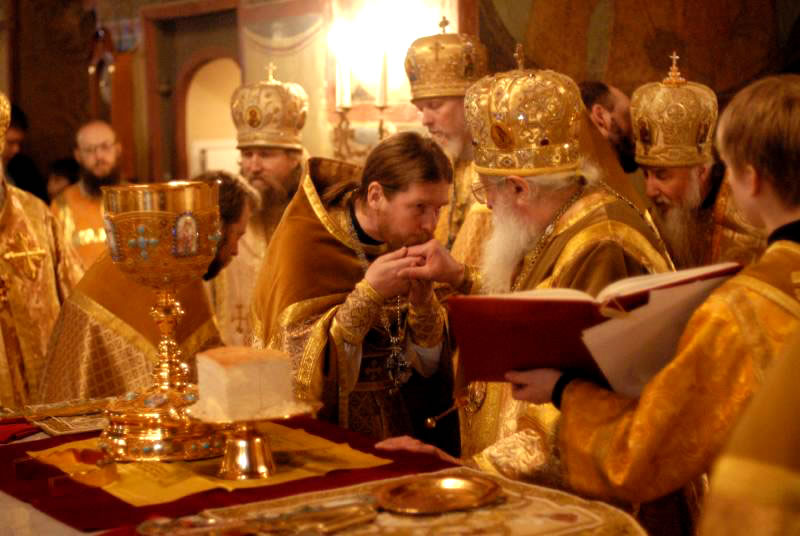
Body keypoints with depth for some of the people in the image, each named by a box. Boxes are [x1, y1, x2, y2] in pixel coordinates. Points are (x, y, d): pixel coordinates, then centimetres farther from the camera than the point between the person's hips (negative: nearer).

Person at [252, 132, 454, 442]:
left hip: (397, 425, 4)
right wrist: (368, 294, -25)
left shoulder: (410, 240, 2)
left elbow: (431, 363, 3)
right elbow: (298, 363, -18)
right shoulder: (303, 240, -14)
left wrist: (423, 300, -15)